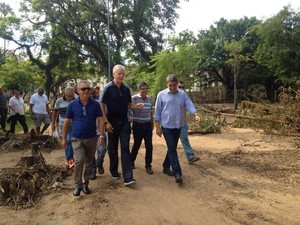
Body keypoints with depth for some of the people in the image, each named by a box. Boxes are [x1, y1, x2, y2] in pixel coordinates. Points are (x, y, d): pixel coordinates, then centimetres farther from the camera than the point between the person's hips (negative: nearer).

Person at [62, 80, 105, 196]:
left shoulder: (95, 104, -3)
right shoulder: (72, 104, -4)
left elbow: (100, 120, -2)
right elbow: (67, 122, 2)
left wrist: (101, 135, -10)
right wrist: (64, 138, 4)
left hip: (91, 138, 2)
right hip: (77, 138, -2)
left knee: (89, 162, 11)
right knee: (79, 160, -15)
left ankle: (85, 184, 26)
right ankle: (77, 185, 1)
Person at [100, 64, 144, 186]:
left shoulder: (126, 88, 5)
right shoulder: (108, 88, -6)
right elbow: (102, 105, -7)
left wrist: (137, 106, -10)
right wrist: (106, 122, -14)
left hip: (124, 121, 2)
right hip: (112, 121, -2)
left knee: (125, 147, -4)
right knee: (113, 147, 9)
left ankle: (128, 177, -6)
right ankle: (113, 171, 30)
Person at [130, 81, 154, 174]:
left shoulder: (149, 99, 7)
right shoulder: (134, 98, -9)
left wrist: (152, 124, 19)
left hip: (147, 125, 4)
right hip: (137, 125, -4)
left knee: (149, 146, 1)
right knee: (136, 145, 10)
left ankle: (148, 166, 13)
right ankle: (131, 161, 35)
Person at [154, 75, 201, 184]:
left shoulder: (182, 94, 4)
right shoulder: (161, 95, -4)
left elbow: (189, 105, -5)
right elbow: (157, 112, -2)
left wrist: (196, 115, -24)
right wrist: (157, 127, -5)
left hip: (178, 126, 4)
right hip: (167, 126, -4)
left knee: (172, 148, 13)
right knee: (172, 149, -8)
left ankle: (166, 167, 30)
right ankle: (177, 173, -8)